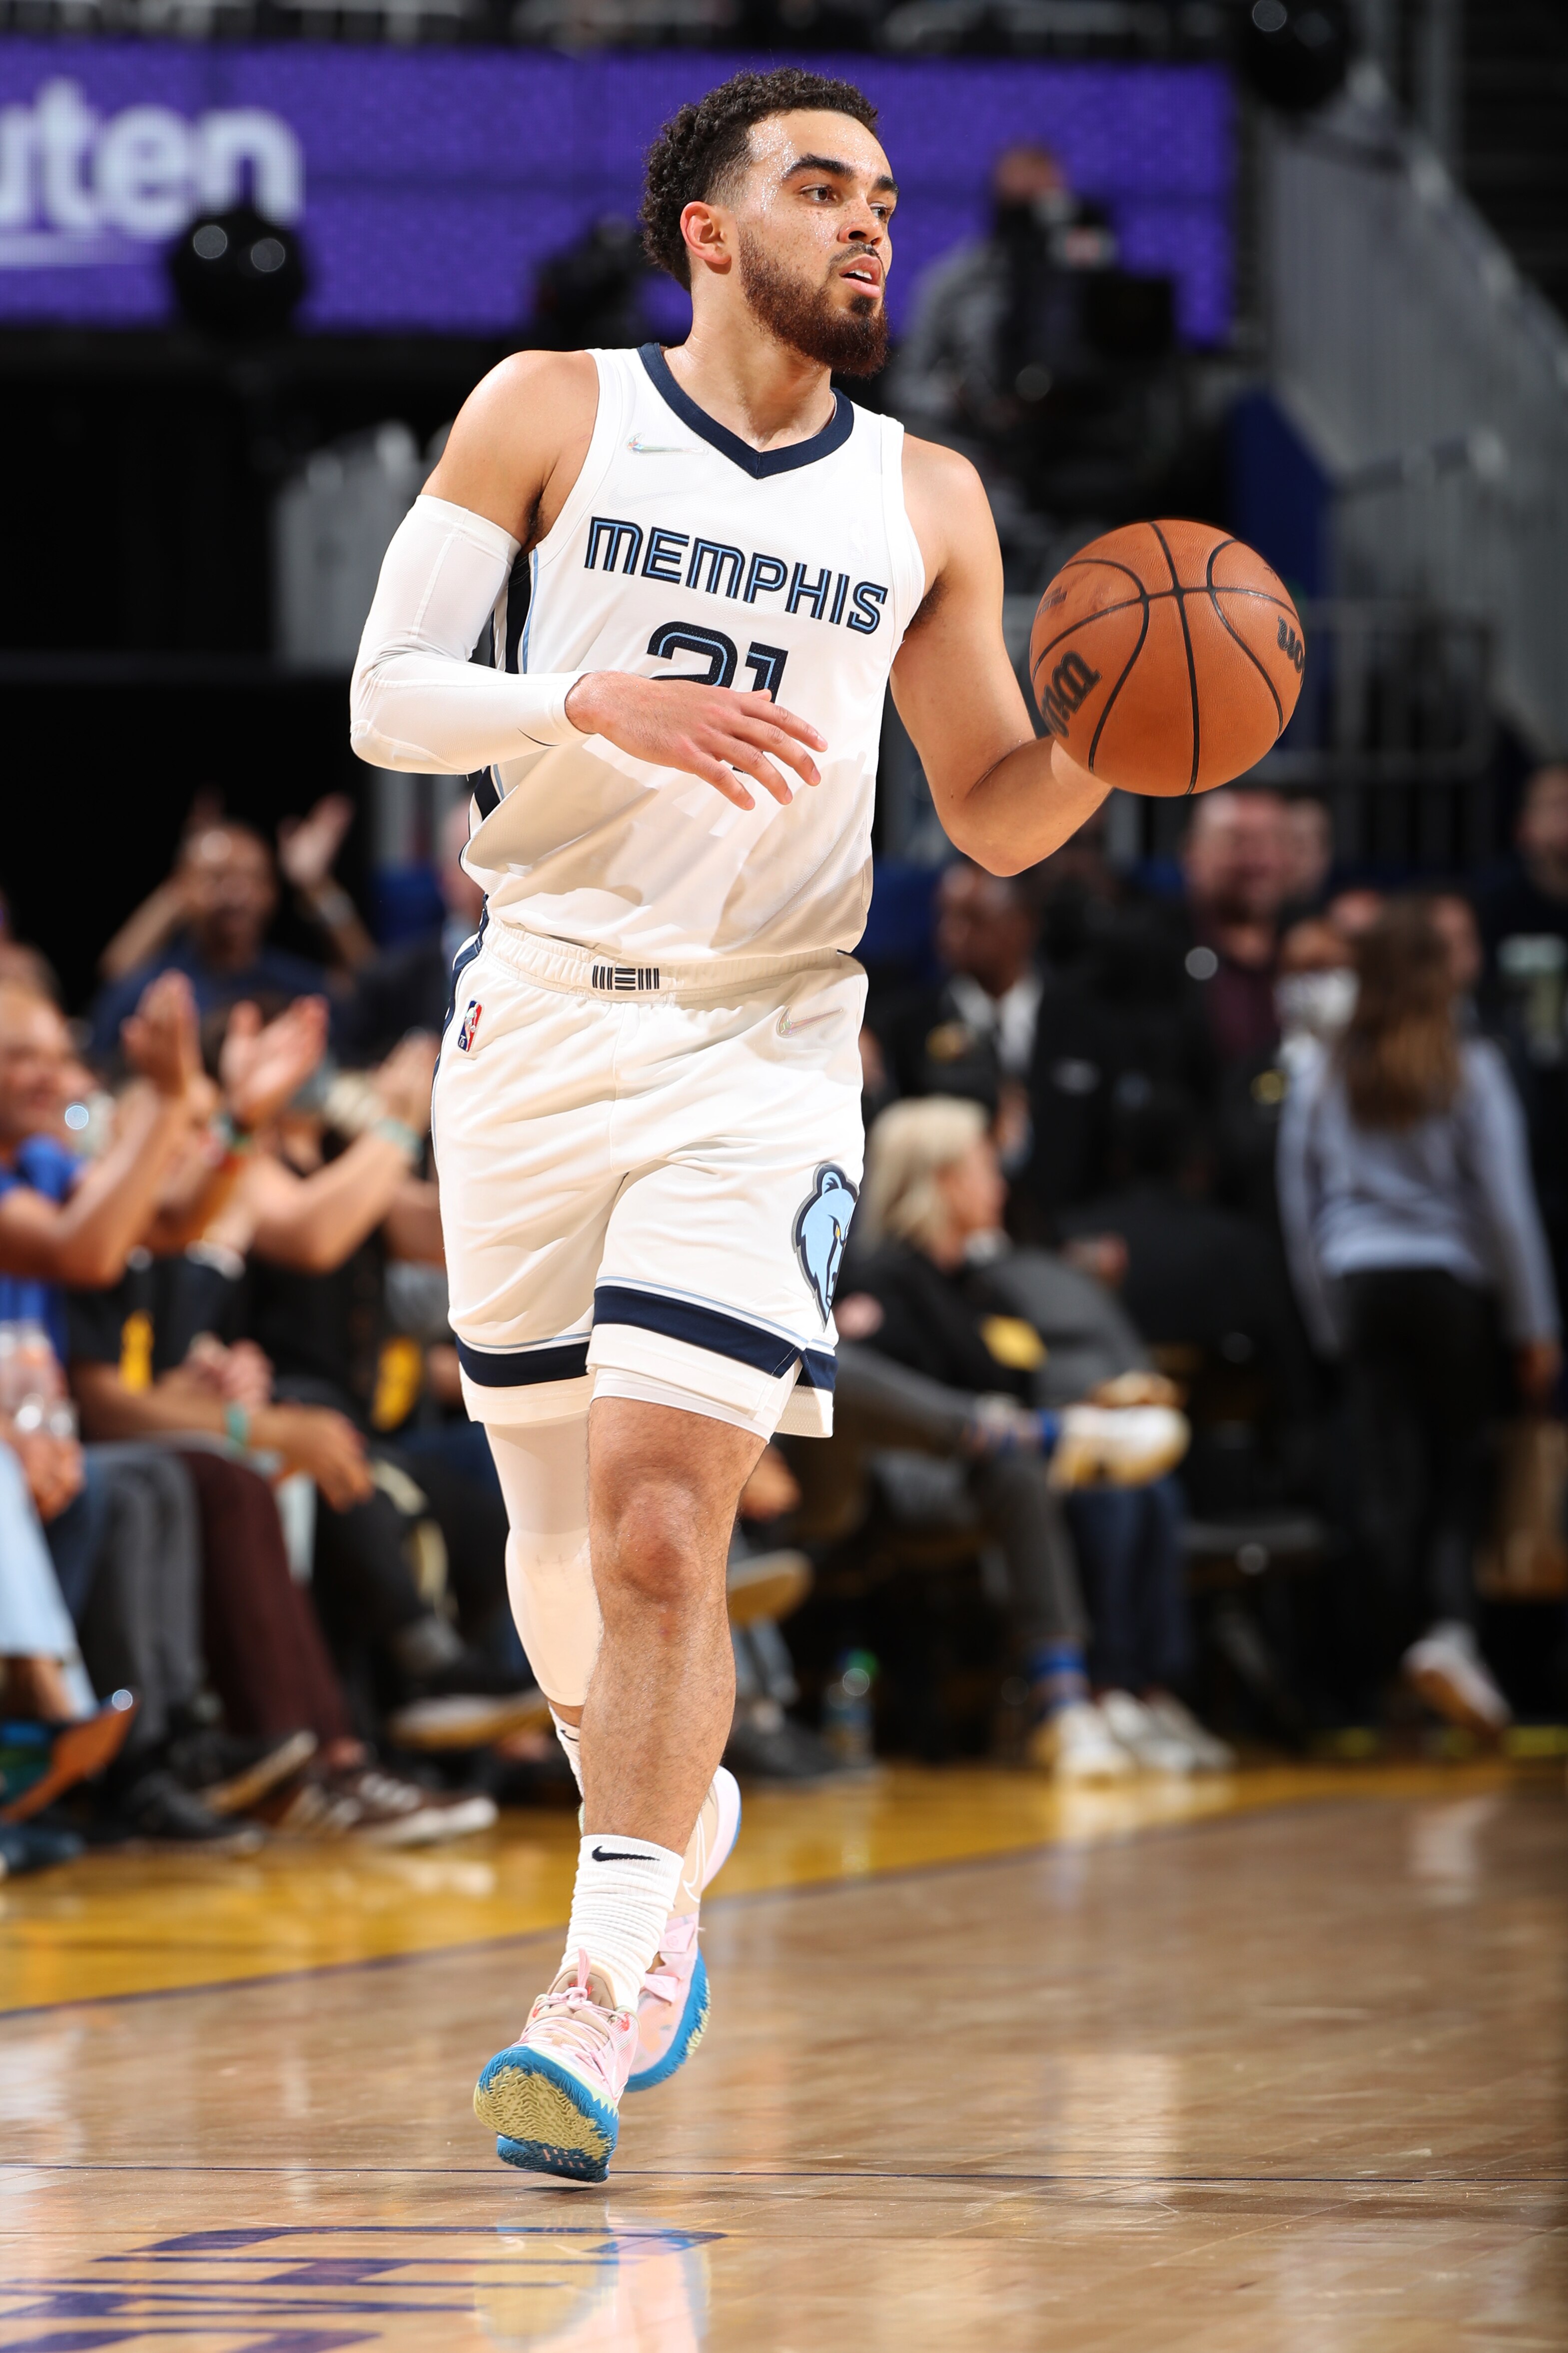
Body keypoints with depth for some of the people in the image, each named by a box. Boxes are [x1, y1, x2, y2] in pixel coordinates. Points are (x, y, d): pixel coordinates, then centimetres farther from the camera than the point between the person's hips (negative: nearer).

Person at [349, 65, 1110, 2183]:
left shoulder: (926, 501, 8)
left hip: (765, 1049, -1)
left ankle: (603, 2001, -16)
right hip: (539, 1018, 1)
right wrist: (599, 699, -20)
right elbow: (386, 699, -2)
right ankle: (676, 1822, 40)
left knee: (662, 1526, -15)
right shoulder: (552, 415, 3)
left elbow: (995, 819, 15)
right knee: (564, 1524, 11)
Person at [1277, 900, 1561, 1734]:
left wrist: (1328, 1321, 17)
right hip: (1452, 1281, -3)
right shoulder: (1470, 1072, -4)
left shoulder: (1320, 1077, 5)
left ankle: (1406, 1643, -2)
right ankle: (1449, 1623, -18)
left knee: (1387, 1476, 2)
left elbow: (1298, 1205, 9)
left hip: (1360, 1286, 3)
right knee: (1460, 1464, 2)